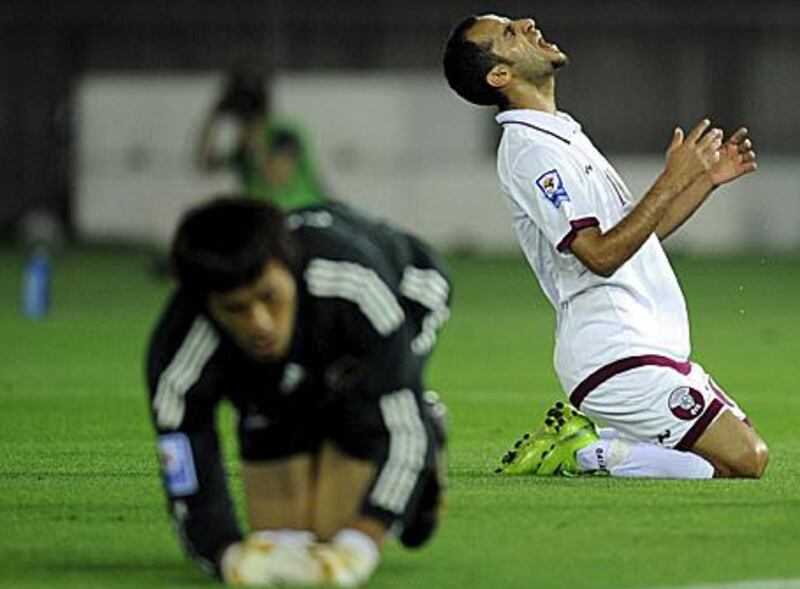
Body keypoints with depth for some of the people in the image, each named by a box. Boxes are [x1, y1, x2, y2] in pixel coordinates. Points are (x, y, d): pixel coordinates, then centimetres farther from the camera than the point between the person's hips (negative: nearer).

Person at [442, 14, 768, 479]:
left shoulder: (562, 134, 19)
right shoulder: (529, 150, -13)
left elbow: (641, 231, 23)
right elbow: (602, 254, -20)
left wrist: (708, 178, 13)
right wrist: (673, 181, -19)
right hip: (616, 356, -10)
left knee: (747, 453, 10)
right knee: (746, 460, -14)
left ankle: (578, 437, 8)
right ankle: (583, 453, -7)